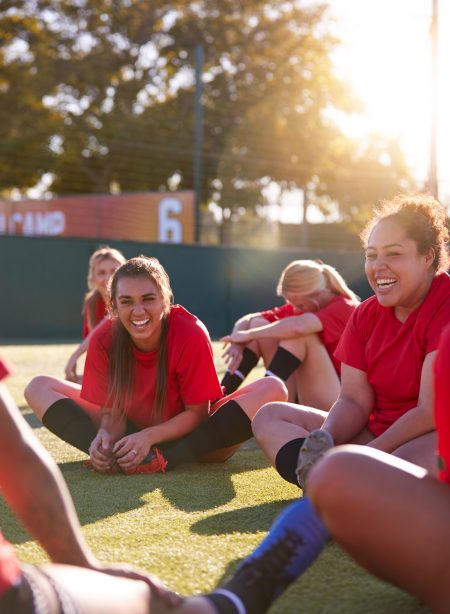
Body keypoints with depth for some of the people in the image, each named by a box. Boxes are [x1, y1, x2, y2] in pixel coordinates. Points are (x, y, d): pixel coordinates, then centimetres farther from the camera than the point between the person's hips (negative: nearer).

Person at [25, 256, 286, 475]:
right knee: (39, 388, -9)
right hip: (133, 431, 3)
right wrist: (105, 436, -33)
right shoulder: (104, 340, -16)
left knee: (273, 389, -31)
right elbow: (112, 411, -10)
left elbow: (197, 412, -18)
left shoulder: (191, 335, -24)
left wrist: (149, 437, -32)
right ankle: (110, 455, -29)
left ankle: (164, 460, -33)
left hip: (188, 433, -2)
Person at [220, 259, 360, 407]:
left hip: (338, 403, -7)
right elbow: (248, 319, 2)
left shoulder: (345, 307, -15)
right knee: (258, 324, -3)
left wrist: (248, 335, -24)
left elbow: (298, 326, -35)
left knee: (299, 333, -26)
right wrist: (237, 344, -20)